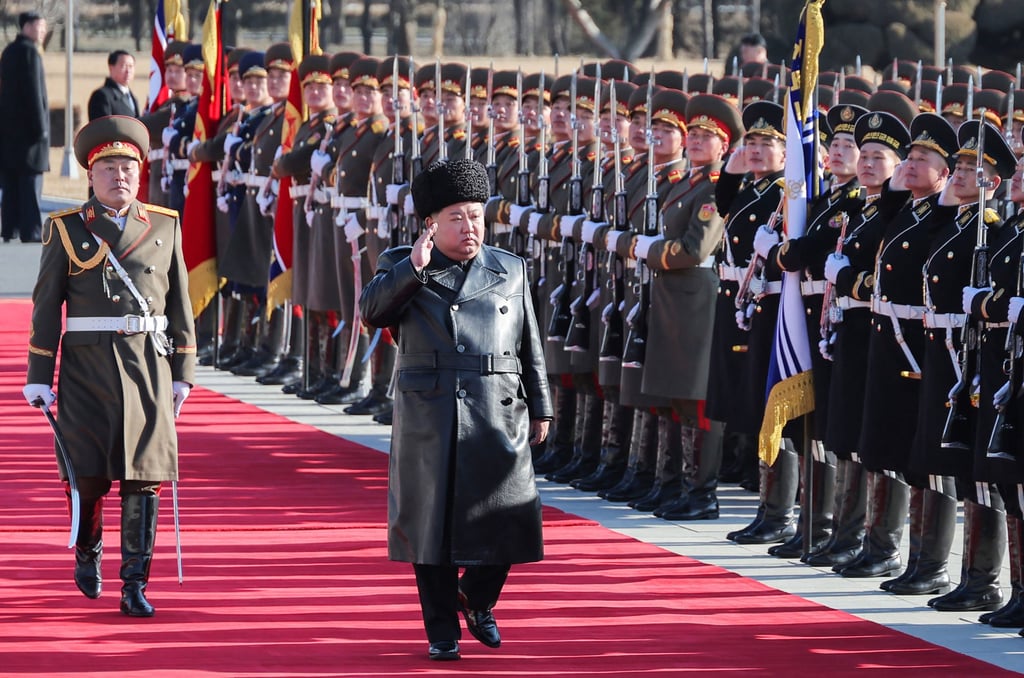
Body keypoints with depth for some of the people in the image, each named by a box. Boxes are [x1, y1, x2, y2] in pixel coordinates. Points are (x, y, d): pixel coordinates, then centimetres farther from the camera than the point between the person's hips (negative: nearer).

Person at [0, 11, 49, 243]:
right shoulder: (29, 52, -13)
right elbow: (34, 93, -18)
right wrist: (41, 127, -16)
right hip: (28, 127, -9)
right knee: (30, 181, -7)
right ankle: (30, 231, -9)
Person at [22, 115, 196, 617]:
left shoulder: (164, 227, 9)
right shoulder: (67, 230, 4)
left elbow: (179, 303, 11)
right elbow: (46, 306, 4)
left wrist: (182, 372, 7)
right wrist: (38, 377, -1)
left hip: (147, 364, 1)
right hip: (87, 367, -1)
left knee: (144, 476, -4)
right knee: (87, 473, 0)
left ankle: (134, 587, -1)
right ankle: (87, 552, 30)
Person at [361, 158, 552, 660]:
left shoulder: (509, 270, 12)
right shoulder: (401, 268, 6)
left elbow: (530, 347, 14)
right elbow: (371, 311, -13)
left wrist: (540, 410, 12)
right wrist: (414, 266, -21)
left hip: (498, 420, 2)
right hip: (429, 421, -2)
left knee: (506, 522, -2)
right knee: (433, 521, 2)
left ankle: (477, 600, 25)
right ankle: (442, 631, 12)